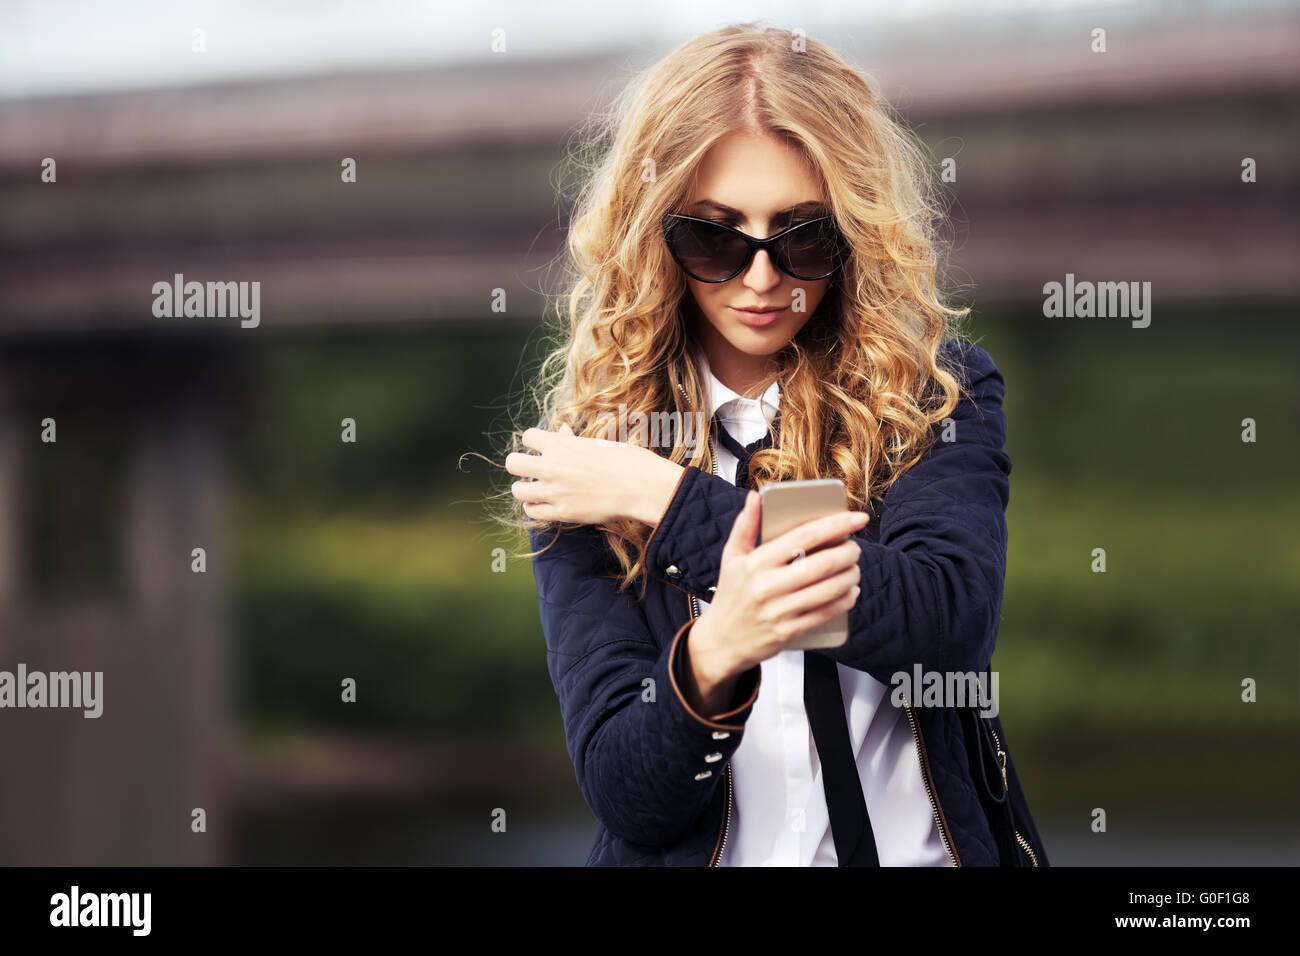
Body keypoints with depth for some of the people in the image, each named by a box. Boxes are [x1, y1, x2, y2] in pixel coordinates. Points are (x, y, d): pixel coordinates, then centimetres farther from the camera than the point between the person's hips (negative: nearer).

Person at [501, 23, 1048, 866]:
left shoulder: (941, 393, 5)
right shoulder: (586, 454, 4)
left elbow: (952, 623, -12)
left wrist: (663, 498, -10)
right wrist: (710, 655, -23)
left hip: (927, 851, 1)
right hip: (707, 858, -1)